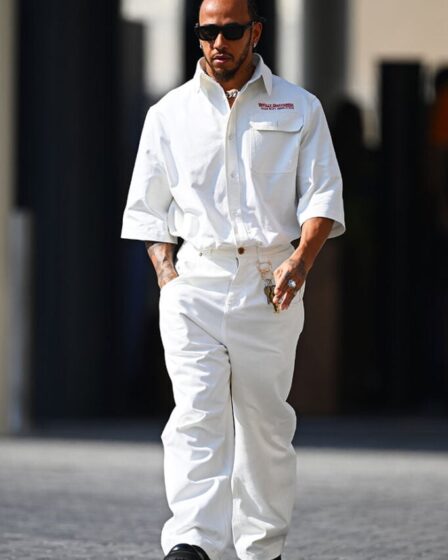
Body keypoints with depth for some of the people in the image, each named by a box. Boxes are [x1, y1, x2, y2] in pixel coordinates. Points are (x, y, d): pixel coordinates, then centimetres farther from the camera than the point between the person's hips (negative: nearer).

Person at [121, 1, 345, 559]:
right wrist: (167, 274, 1)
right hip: (194, 279, 0)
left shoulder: (299, 109, 9)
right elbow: (147, 208, 15)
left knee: (265, 422, 4)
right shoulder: (169, 114, 12)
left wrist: (300, 261, -12)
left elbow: (322, 197, 4)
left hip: (269, 285, 0)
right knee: (197, 413, -15)